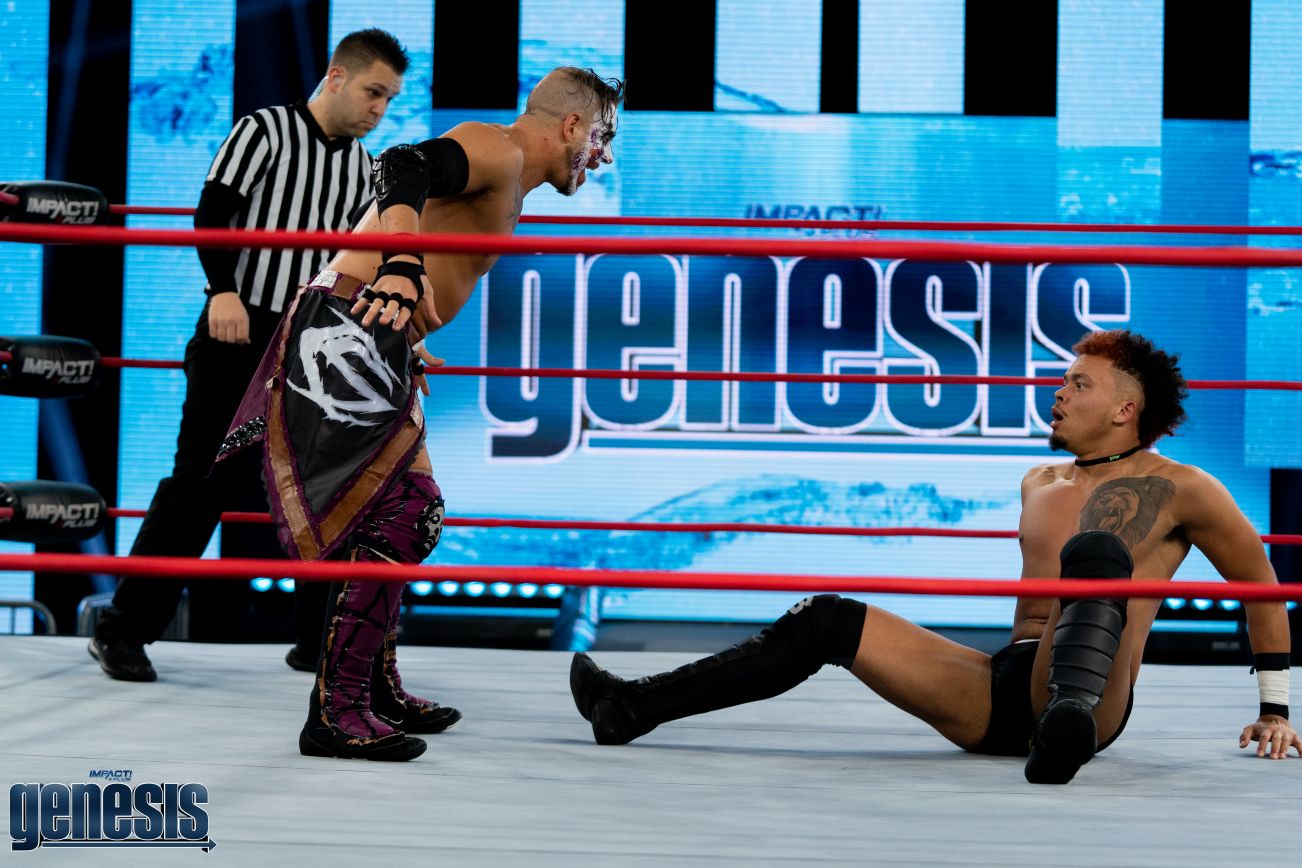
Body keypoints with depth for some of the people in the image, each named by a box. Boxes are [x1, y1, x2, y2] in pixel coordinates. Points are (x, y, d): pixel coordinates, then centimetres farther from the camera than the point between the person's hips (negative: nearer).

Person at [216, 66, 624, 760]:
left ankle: (378, 690, 29)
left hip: (372, 340, 11)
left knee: (413, 509, 19)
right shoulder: (497, 150, -8)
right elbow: (406, 167, -27)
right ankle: (335, 713, -12)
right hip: (349, 330, -11)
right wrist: (403, 268, -44)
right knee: (396, 518, -14)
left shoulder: (502, 183, 23)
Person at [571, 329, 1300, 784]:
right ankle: (636, 708, -16)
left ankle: (1069, 728, -59)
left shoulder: (1179, 490, 3)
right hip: (998, 694, 6)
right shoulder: (1038, 485, 21)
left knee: (1096, 551, -33)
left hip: (1092, 699, -6)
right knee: (830, 621, -7)